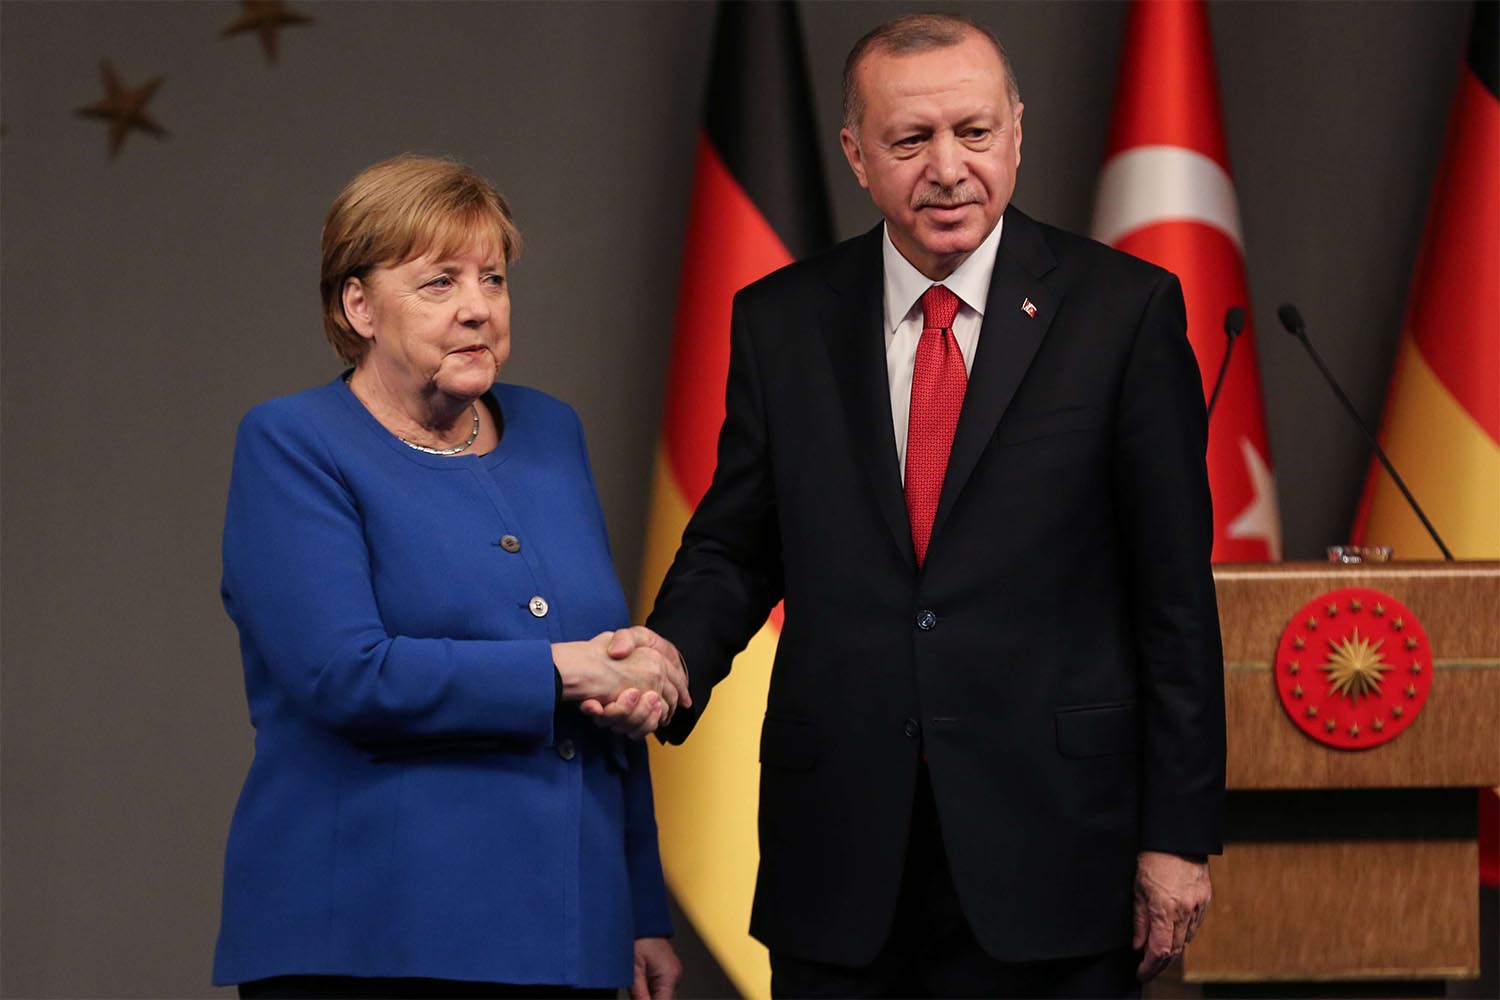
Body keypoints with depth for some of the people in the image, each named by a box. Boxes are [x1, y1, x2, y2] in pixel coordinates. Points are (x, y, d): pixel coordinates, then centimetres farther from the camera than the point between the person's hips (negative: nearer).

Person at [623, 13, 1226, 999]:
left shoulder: (1124, 308, -2)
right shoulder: (781, 321, 6)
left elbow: (1175, 590, -2)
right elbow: (735, 546, 12)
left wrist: (1179, 835, -4)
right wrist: (673, 651, -11)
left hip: (1049, 836, -2)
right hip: (839, 848, 2)